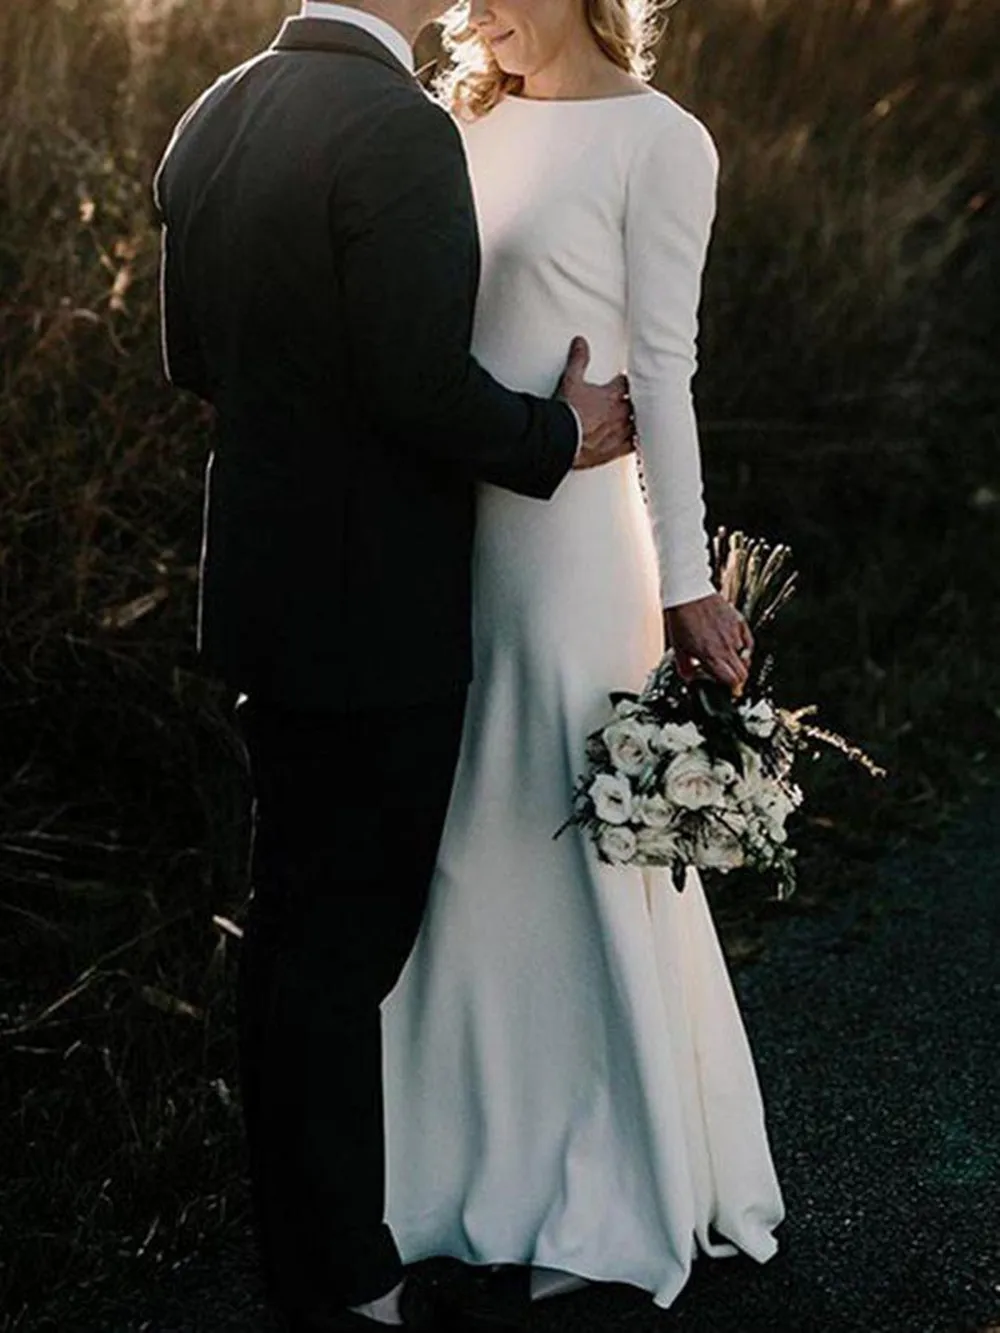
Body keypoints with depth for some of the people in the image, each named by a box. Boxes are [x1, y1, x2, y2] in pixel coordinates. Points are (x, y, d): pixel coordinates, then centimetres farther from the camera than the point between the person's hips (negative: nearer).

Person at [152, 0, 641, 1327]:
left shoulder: (212, 119, 5)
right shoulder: (399, 128, -21)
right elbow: (425, 388, -25)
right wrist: (563, 436, -8)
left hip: (266, 591, 8)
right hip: (375, 610, -8)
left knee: (298, 918, 21)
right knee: (341, 937, 2)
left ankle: (305, 1223, 37)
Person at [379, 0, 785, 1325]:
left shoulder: (658, 141, -8)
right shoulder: (474, 127, 10)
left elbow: (662, 372, -11)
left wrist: (686, 580, -12)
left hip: (566, 535, -6)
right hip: (442, 532, 7)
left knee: (575, 857, 5)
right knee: (461, 855, 14)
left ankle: (596, 1203, 22)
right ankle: (484, 1155, 32)